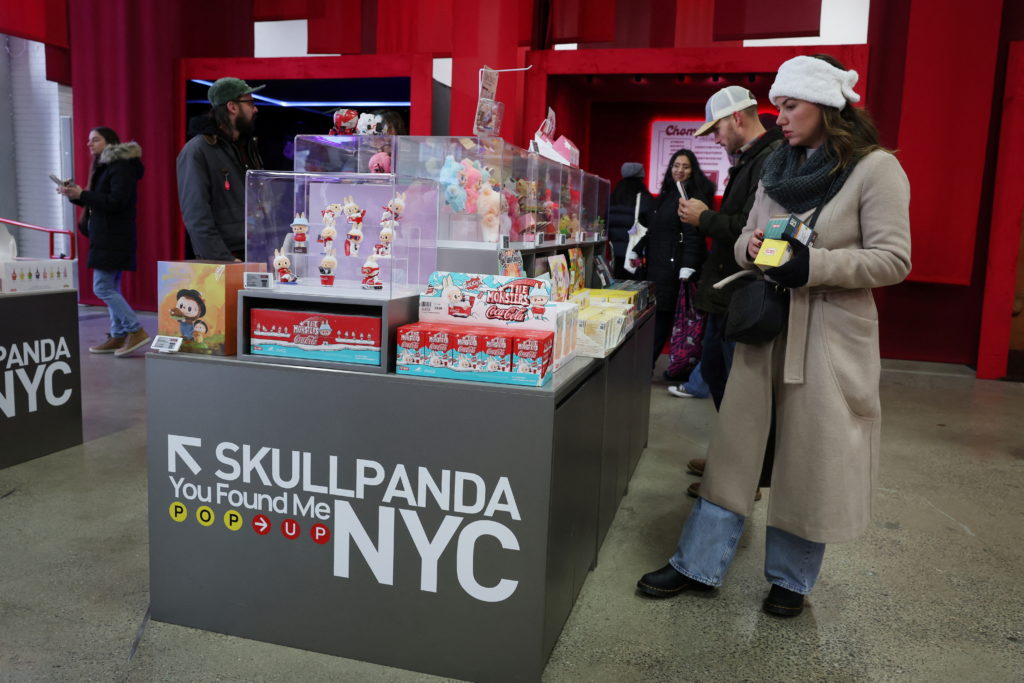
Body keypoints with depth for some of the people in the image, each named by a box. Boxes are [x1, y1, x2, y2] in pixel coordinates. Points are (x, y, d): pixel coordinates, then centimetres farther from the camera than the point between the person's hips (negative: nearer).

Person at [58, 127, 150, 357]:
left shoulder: (122, 166, -11)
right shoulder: (104, 166, 19)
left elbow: (116, 201, -21)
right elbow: (97, 201, 20)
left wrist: (81, 195, -19)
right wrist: (75, 195, 4)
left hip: (114, 238, -10)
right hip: (105, 237, 10)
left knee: (102, 288, -11)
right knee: (111, 288, 9)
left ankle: (136, 330, -10)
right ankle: (118, 336, 13)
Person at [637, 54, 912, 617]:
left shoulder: (875, 168, -7)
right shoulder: (776, 168, 11)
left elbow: (893, 259, -11)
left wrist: (813, 264, -22)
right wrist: (750, 246, -7)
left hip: (830, 333, -5)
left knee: (810, 460, 4)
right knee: (736, 444, 7)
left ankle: (791, 578, 24)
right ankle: (698, 564, 17)